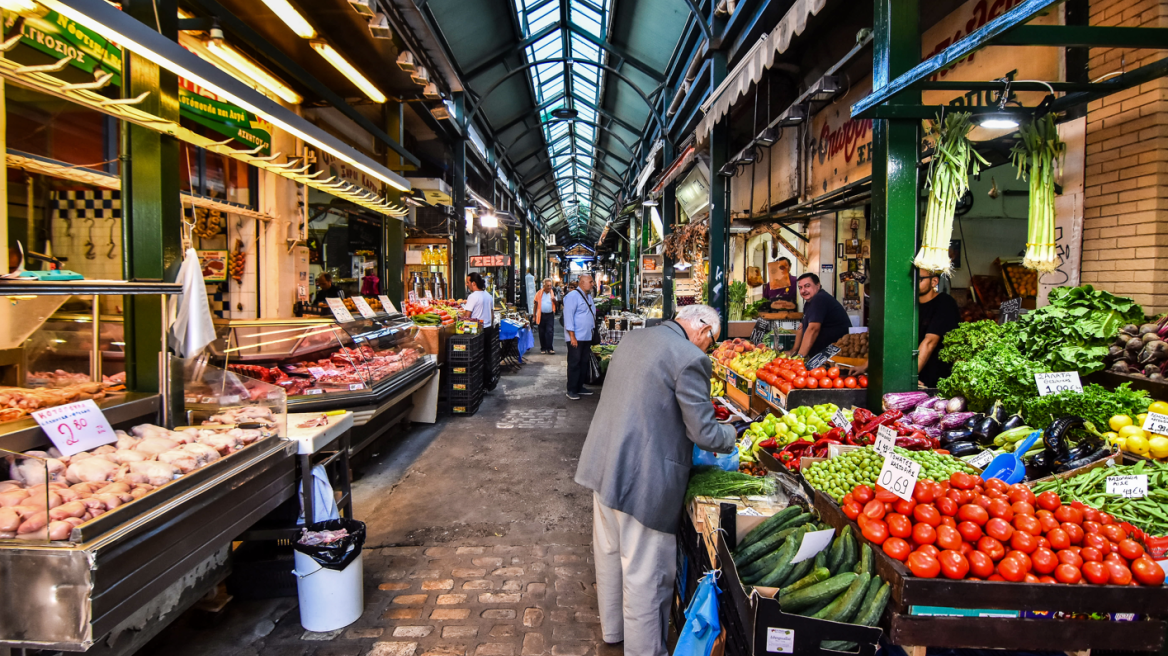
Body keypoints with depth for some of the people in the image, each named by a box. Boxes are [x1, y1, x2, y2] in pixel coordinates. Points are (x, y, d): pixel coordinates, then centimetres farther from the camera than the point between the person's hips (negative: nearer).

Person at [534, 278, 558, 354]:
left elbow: (557, 304, 4)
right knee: (542, 332, 7)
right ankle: (543, 348, 18)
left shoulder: (553, 293, 5)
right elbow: (536, 304, 6)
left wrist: (554, 300, -18)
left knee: (550, 332, -8)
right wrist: (534, 316, 3)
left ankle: (549, 348, -5)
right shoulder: (539, 293, 2)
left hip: (550, 315, 0)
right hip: (541, 315, 0)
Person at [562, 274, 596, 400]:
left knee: (584, 363, 11)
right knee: (574, 364, -4)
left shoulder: (588, 297, 17)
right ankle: (571, 390, 2)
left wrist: (593, 333, 22)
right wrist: (572, 336, -20)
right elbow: (568, 316, -16)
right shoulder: (573, 296, -12)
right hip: (576, 337, -8)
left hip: (587, 337, 9)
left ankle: (580, 387, 20)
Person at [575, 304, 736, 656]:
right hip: (643, 478, -8)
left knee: (609, 552, 24)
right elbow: (704, 432, -16)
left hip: (604, 465, 9)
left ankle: (612, 627, 45)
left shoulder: (631, 338, 7)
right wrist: (730, 435, 6)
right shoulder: (690, 358, -18)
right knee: (645, 571, 8)